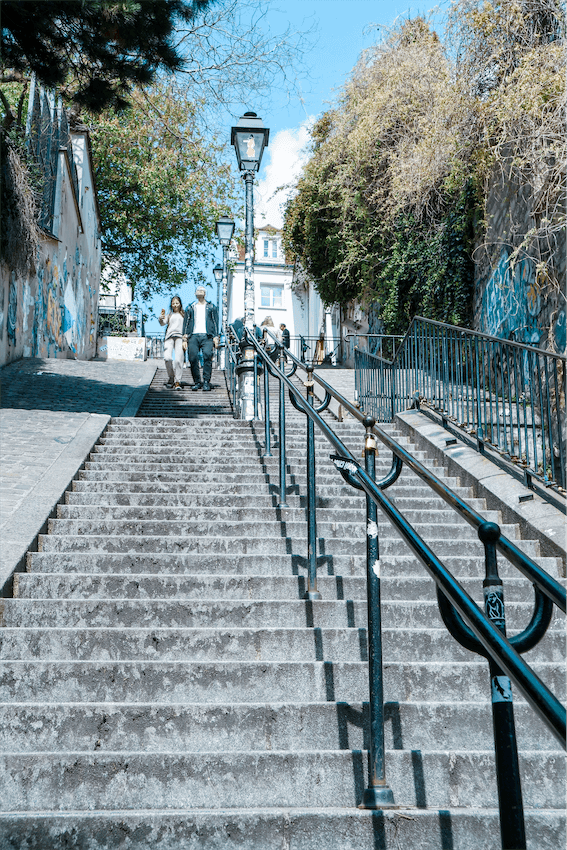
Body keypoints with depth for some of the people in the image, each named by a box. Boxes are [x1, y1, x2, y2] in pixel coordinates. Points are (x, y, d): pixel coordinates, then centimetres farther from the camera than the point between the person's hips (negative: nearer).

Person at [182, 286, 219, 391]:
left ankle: (206, 382, -21)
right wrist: (185, 339, 9)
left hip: (207, 336, -2)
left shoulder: (211, 307, 19)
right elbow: (186, 323, 19)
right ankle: (197, 382, 2)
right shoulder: (190, 308, 22)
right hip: (193, 336, 2)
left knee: (207, 355, -22)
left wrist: (216, 337, 1)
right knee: (193, 358, -10)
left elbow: (215, 322, 13)